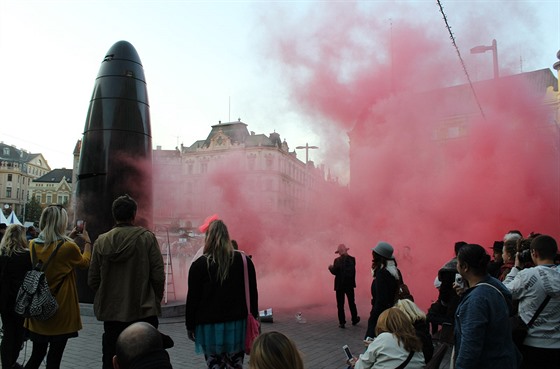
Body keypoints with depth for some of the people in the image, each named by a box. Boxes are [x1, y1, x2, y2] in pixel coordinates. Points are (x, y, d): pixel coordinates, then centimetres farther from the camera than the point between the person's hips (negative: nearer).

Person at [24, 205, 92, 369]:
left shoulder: (33, 245, -3)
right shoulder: (69, 247, -17)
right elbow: (85, 262, 3)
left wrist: (68, 239, 22)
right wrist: (87, 242, 16)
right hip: (60, 312, -5)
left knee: (37, 355, 19)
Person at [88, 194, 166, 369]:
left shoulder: (101, 241, -1)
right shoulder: (147, 238, -9)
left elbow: (92, 280, 2)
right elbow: (158, 276, -10)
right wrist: (155, 302, 6)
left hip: (111, 313, 3)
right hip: (143, 313, -3)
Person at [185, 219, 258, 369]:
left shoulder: (199, 264, -7)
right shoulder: (244, 261, 0)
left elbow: (192, 298, -4)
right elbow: (252, 293, 5)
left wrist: (190, 326, 6)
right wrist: (254, 318, 14)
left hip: (210, 326, -2)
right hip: (237, 323, 2)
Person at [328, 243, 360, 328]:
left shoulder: (337, 260, -14)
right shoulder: (352, 259, -2)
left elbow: (334, 272, -18)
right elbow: (352, 270, 8)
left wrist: (331, 267, 2)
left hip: (340, 285, -3)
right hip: (349, 284, 4)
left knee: (340, 304, 4)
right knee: (351, 303, 18)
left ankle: (342, 322, 4)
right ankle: (354, 319, 28)